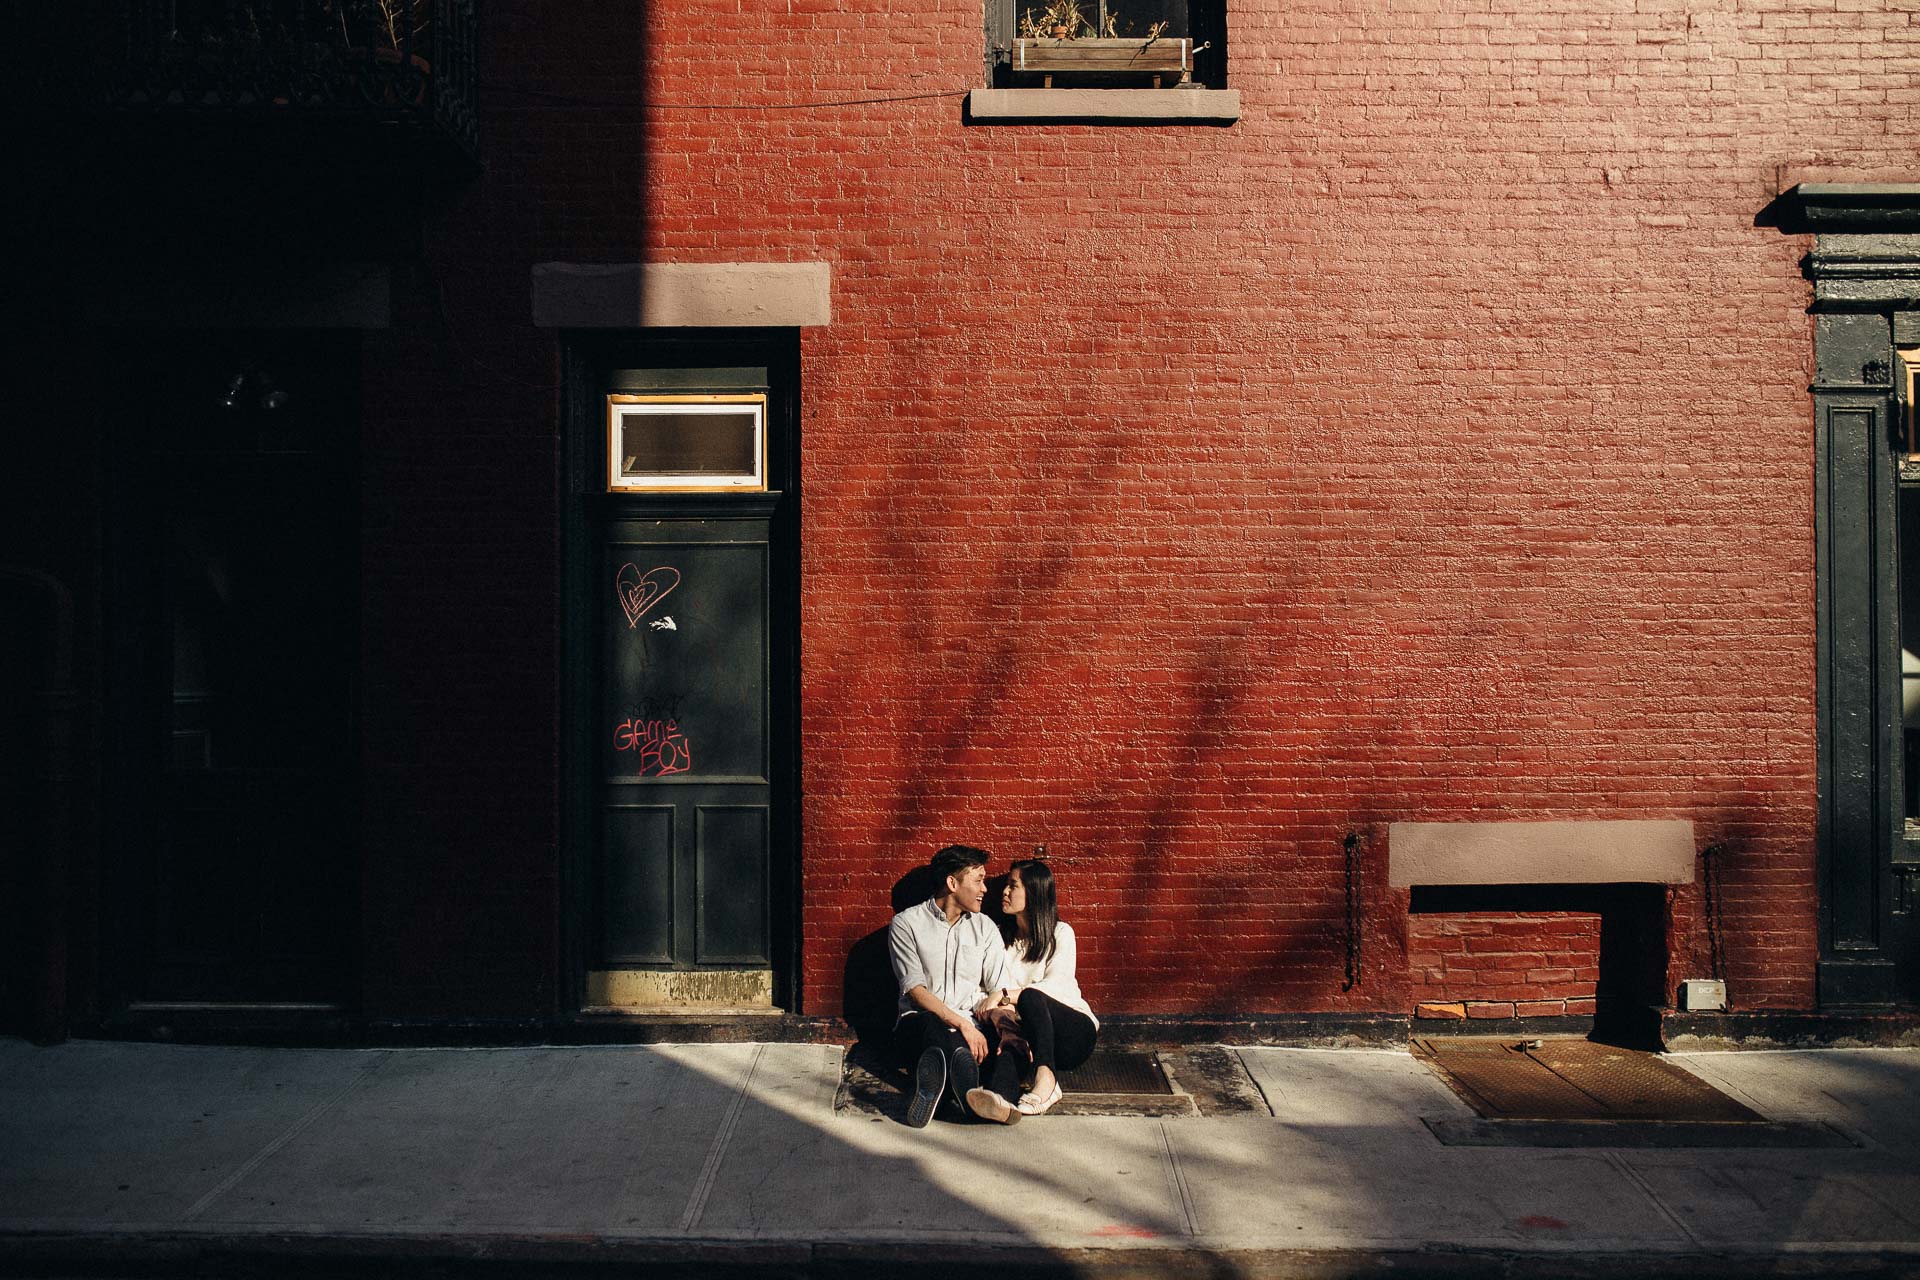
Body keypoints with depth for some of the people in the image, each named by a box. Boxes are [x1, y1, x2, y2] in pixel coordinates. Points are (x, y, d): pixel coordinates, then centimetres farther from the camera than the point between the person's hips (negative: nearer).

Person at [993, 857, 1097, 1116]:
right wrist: (1002, 1008, -23)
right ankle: (1049, 1084, -41)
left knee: (1031, 997, -34)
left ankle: (1044, 1077, -48)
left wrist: (1005, 995, -26)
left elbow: (1056, 985, -15)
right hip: (1028, 1030, 3)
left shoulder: (1061, 933, 0)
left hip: (1073, 1029, -3)